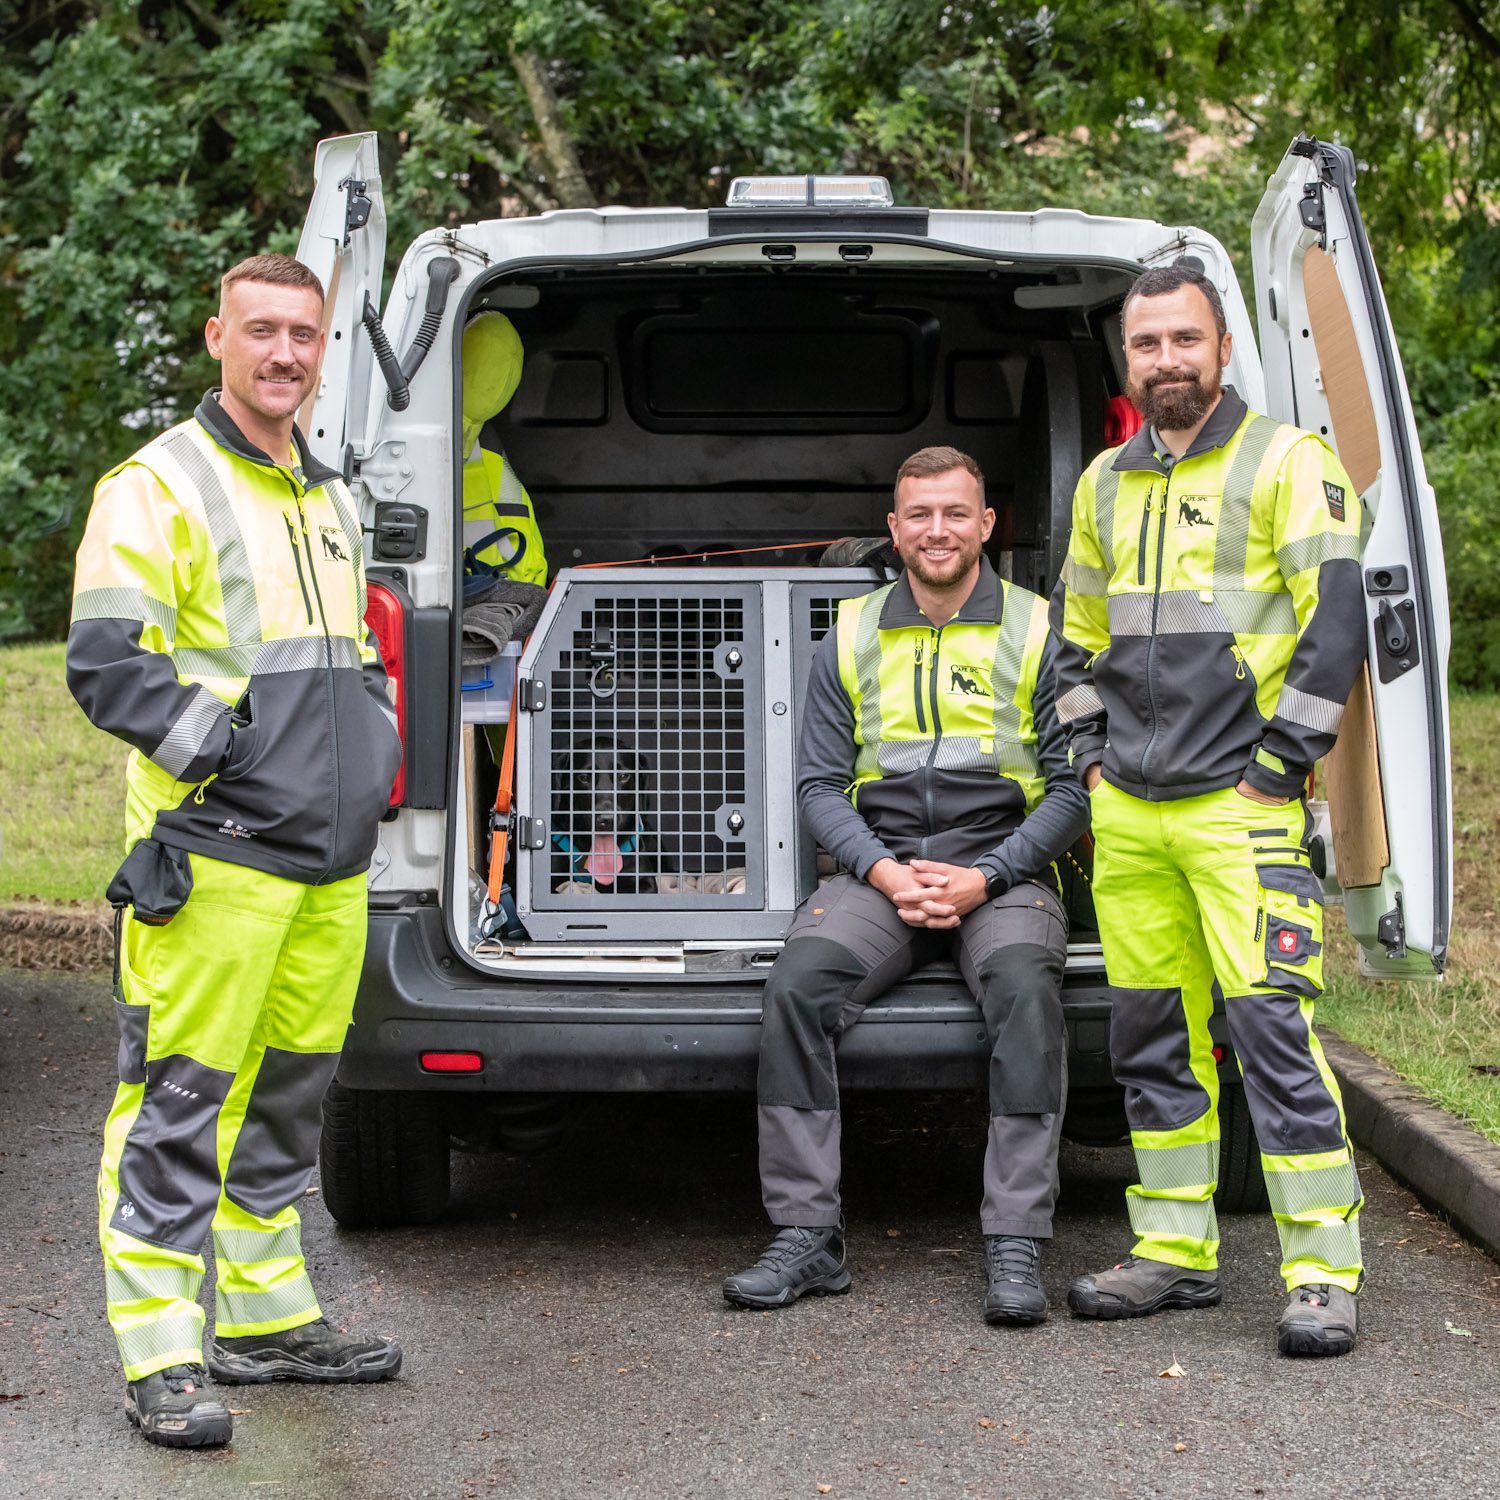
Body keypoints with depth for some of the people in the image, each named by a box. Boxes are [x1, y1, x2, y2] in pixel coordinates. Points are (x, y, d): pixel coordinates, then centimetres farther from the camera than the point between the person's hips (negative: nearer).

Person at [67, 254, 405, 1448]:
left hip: (333, 859, 8)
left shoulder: (330, 498, 19)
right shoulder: (160, 487, -6)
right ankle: (161, 1356, 0)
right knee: (181, 1100, -6)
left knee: (290, 1091, 15)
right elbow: (105, 666, -12)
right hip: (216, 857, -8)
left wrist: (380, 744, 13)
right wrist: (222, 749, -17)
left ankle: (268, 1317, 27)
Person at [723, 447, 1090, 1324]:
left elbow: (1072, 786, 1)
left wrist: (984, 875, -12)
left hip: (1003, 871, -2)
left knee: (1025, 985, -34)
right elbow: (821, 782, 10)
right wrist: (881, 870, -8)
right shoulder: (851, 641, 12)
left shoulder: (1036, 633, 5)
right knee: (798, 981, -27)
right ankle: (807, 1236, -21)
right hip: (879, 868, 2)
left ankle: (1016, 1246, -31)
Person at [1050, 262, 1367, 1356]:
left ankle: (1324, 1273, -5)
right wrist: (1092, 753, 14)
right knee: (1153, 1034, 9)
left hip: (1241, 809, -6)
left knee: (1273, 1028, -11)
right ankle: (1178, 1252, 19)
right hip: (1127, 814, 6)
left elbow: (1338, 620, -8)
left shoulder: (1286, 463, -2)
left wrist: (1278, 766, -11)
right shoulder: (1105, 485, 16)